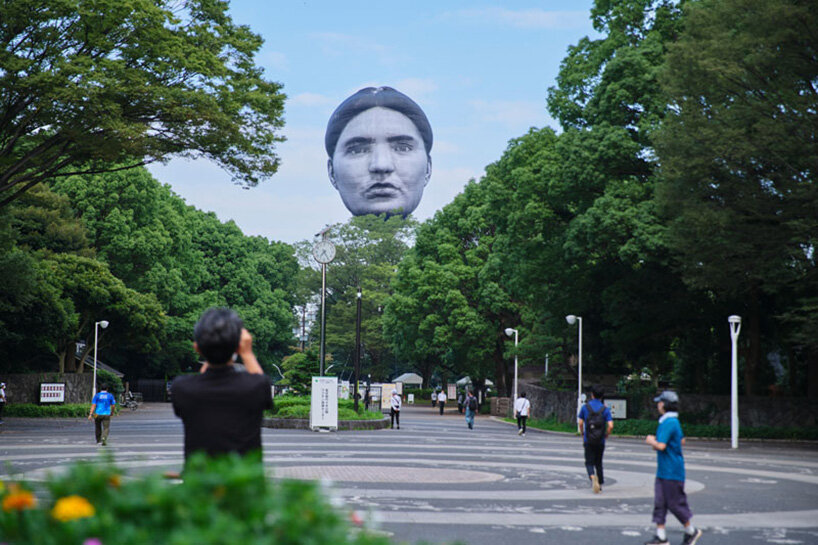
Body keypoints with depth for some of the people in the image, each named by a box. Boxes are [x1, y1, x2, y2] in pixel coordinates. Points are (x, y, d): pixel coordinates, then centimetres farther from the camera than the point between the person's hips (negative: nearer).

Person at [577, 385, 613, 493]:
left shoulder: (585, 407, -2)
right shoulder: (605, 409, -4)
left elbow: (580, 423, -2)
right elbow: (610, 426, -12)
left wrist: (582, 434, 13)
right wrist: (606, 435, 5)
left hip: (588, 440, -1)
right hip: (600, 441, 1)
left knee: (589, 462, 2)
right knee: (598, 463, 17)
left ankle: (592, 477, -27)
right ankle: (600, 484, 21)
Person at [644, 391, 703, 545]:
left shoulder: (668, 423, -20)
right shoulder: (674, 421, 13)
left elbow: (661, 446, -27)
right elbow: (682, 441, 25)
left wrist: (651, 441, -6)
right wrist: (657, 442, 18)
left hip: (672, 472, -10)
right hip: (663, 470, 10)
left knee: (675, 503, 0)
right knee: (659, 503, 7)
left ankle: (691, 531, 16)